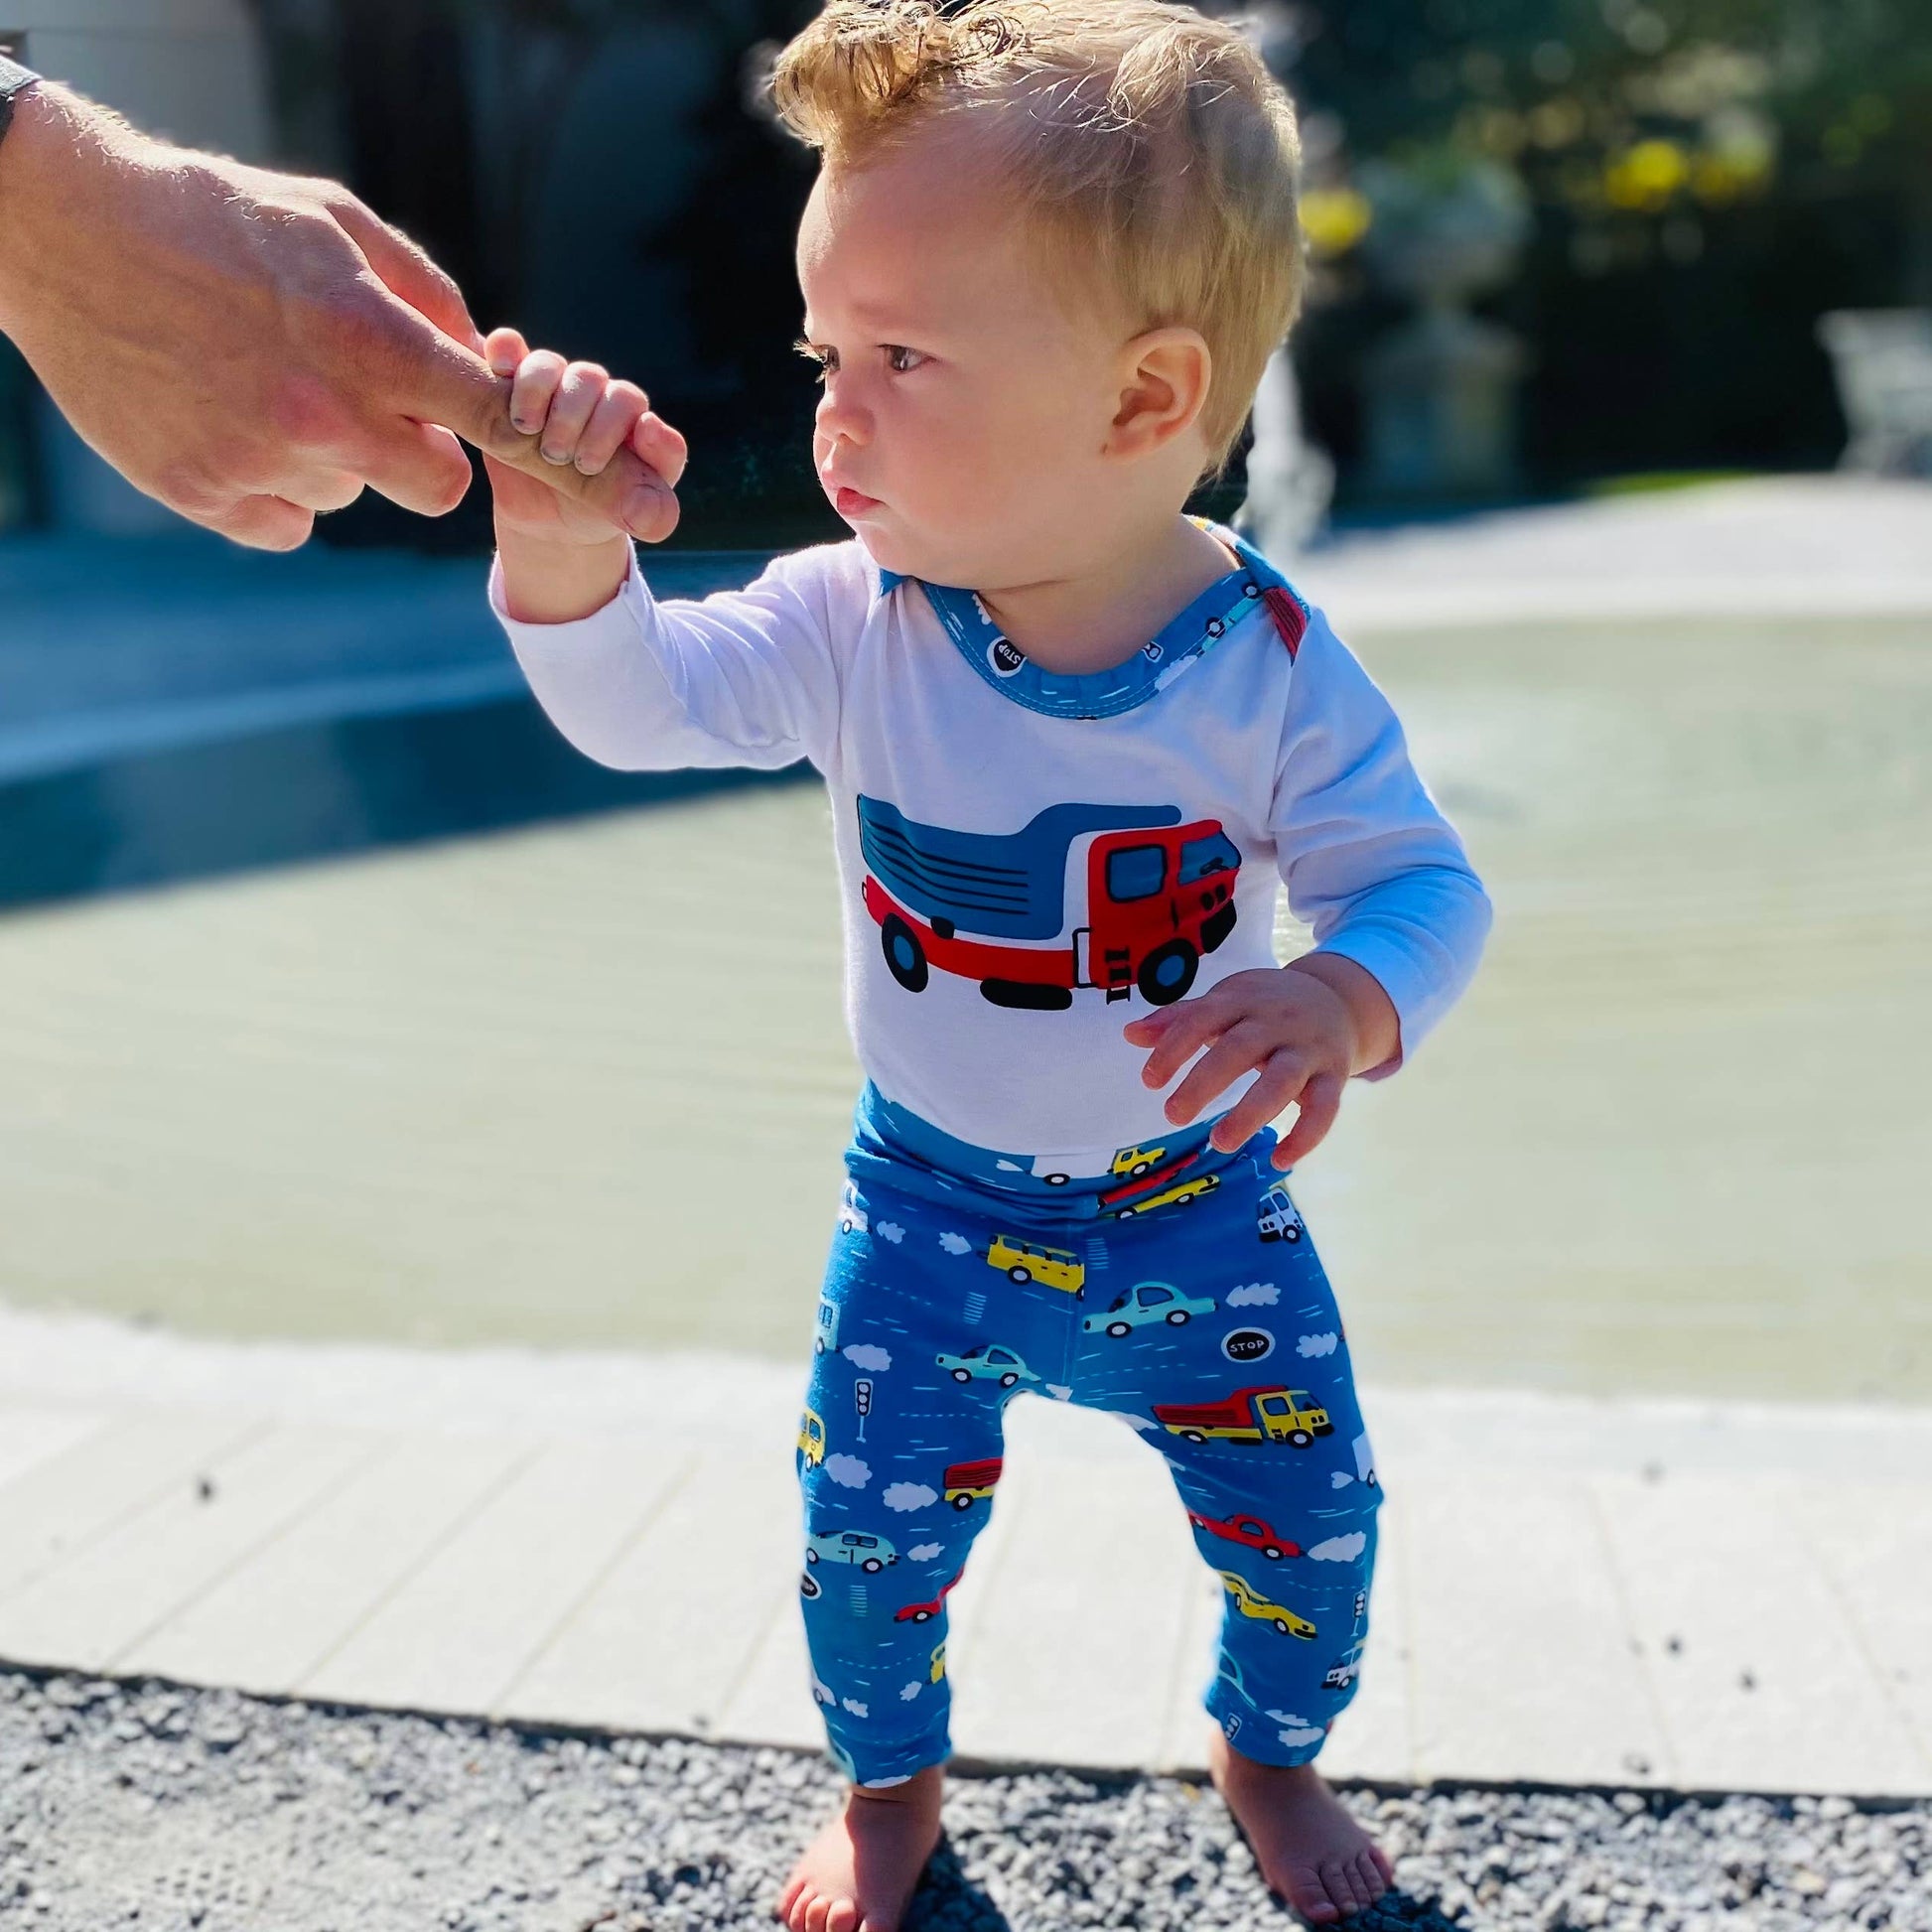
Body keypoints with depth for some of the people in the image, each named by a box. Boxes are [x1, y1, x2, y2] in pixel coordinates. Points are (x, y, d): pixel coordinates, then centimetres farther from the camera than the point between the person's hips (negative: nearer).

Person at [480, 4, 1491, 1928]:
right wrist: (564, 547, -42)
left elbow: (1421, 885, -19)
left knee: (1306, 1519, 11)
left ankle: (1270, 1752, 45)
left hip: (1202, 1210, 0)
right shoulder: (848, 627, -17)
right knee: (867, 1535, 6)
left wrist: (1342, 999, -41)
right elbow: (635, 703, -21)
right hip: (931, 1211, 1)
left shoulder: (1271, 667, -21)